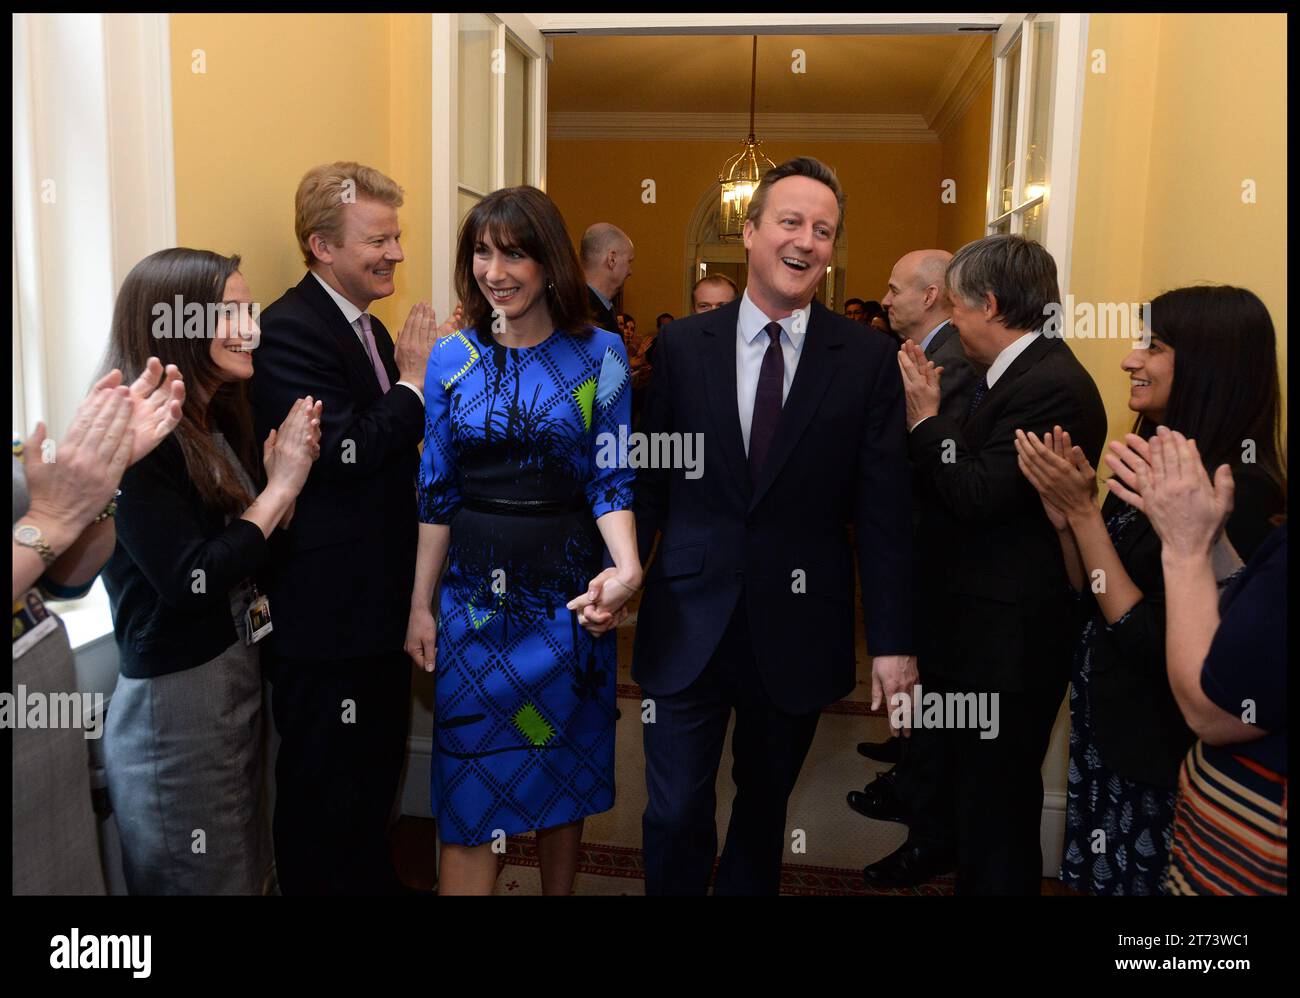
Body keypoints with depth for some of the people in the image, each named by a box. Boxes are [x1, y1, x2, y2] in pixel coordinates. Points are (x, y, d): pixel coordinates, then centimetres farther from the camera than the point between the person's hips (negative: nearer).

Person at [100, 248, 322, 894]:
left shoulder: (217, 424, 6)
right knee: (202, 880, 10)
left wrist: (282, 476, -7)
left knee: (245, 869, 21)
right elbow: (189, 581, -25)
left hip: (236, 679, 8)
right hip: (173, 701, -8)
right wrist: (282, 486, -18)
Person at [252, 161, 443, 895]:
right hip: (328, 605, -10)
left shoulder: (371, 329, 11)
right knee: (324, 779, 7)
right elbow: (342, 452, -27)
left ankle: (373, 877, 42)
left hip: (381, 595, 10)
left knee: (379, 758, 24)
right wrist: (413, 383, -18)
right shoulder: (290, 331, -18)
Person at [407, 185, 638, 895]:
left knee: (564, 770, 14)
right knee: (469, 785, 3)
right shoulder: (452, 358, 2)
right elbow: (437, 491, 5)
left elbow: (611, 478, -5)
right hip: (474, 594, 1)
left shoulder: (599, 355, -3)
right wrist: (419, 605, 3)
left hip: (566, 593, -1)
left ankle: (560, 892, 35)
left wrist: (628, 566, -24)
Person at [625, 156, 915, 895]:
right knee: (675, 817, 7)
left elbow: (884, 511, -4)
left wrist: (892, 641, -4)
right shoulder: (683, 345, 0)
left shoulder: (868, 360, -4)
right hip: (689, 622, 0)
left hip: (798, 630, 0)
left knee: (765, 807, 20)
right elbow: (649, 478, 3)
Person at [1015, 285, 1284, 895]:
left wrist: (1084, 511, -24)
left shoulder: (1237, 491, -23)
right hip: (1105, 726, 8)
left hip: (1159, 756, -7)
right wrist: (1064, 515, -10)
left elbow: (1149, 641, -24)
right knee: (1094, 876, 21)